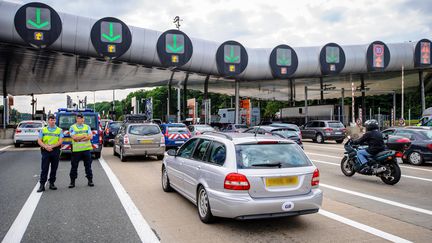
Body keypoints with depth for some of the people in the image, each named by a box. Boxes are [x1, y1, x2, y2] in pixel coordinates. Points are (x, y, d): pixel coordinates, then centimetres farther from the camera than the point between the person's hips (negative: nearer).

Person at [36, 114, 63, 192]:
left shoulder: (59, 130, 7)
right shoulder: (43, 130, 10)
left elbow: (60, 141, -3)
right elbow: (39, 141, 3)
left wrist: (52, 146, -15)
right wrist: (46, 146, -14)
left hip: (55, 151, 1)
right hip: (45, 151, 0)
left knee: (54, 169, 6)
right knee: (44, 169, -3)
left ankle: (52, 184, 16)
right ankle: (42, 185, -2)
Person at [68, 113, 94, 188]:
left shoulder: (87, 127, 10)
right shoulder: (72, 127, 2)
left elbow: (90, 137, -3)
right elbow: (74, 137, -12)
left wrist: (79, 138, -12)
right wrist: (85, 136, -9)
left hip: (86, 149, 2)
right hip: (76, 150, -2)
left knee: (88, 166, 6)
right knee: (74, 166, 3)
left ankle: (90, 180, 14)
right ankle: (72, 181, 13)